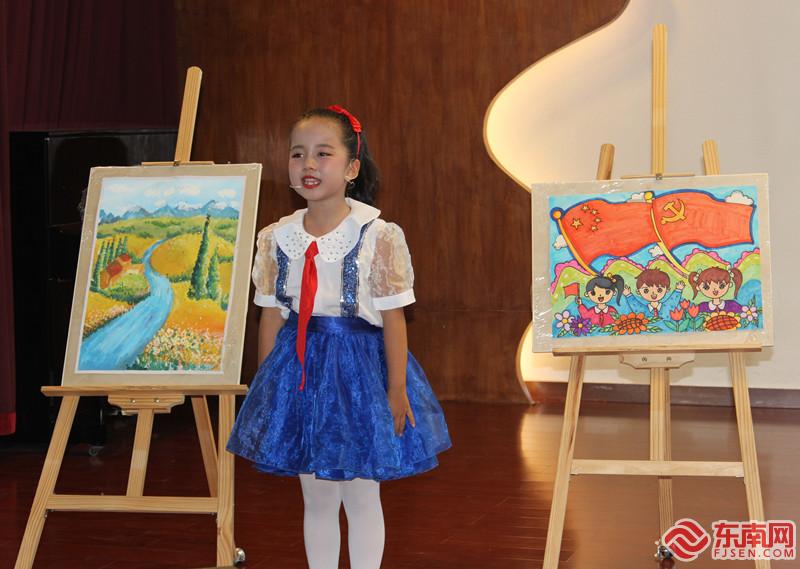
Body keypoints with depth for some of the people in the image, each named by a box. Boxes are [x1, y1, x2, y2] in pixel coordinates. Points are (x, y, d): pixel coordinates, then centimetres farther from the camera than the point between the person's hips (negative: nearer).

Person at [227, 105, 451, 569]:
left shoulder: (378, 236, -11)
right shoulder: (276, 239, 1)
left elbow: (393, 318, -9)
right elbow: (271, 317, 7)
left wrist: (397, 389, -9)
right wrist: (266, 386, 8)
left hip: (359, 365, -3)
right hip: (300, 366, 3)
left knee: (361, 496, 8)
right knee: (316, 498, 13)